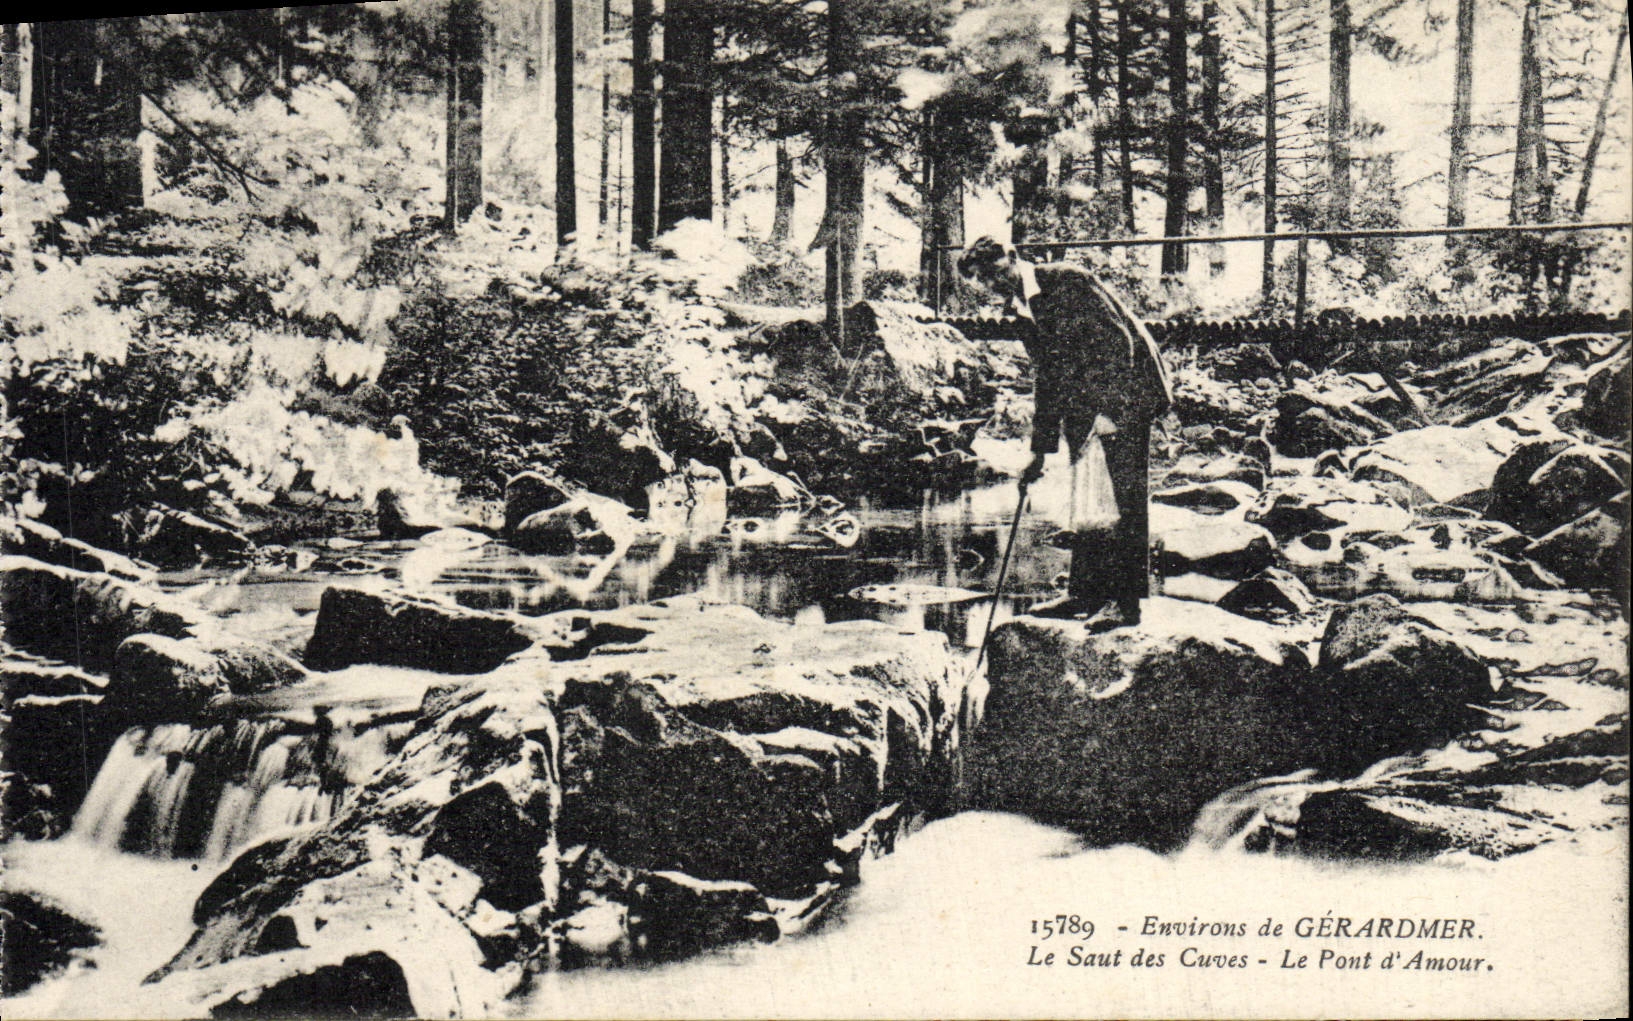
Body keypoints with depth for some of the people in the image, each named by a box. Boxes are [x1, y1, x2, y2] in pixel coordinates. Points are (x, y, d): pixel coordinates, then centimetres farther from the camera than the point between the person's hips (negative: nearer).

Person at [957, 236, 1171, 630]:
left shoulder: (1066, 280, -15)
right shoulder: (1025, 309, 11)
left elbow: (1117, 340, -21)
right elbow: (1046, 380, 16)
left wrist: (1108, 408, -25)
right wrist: (1040, 453, 15)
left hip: (1129, 391, -9)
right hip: (1088, 401, 9)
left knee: (1127, 497, -7)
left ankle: (1127, 602, -5)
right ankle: (1083, 593, 16)